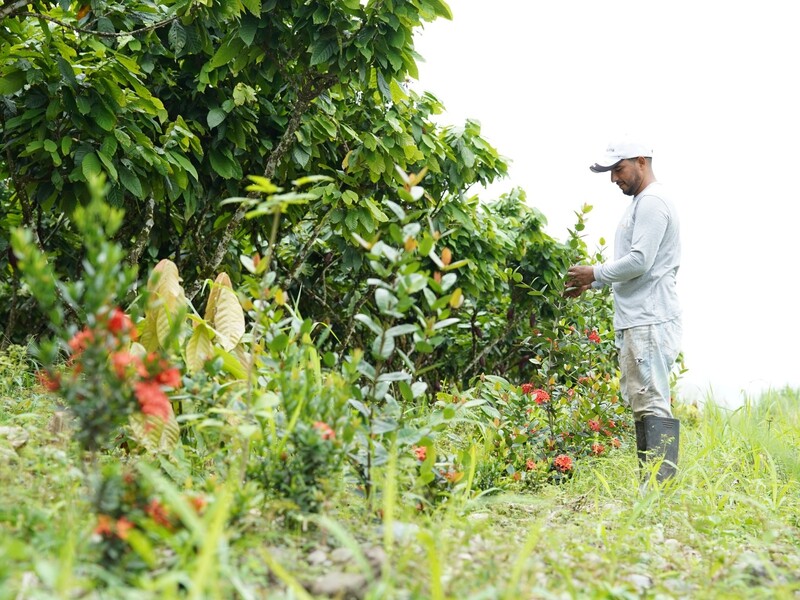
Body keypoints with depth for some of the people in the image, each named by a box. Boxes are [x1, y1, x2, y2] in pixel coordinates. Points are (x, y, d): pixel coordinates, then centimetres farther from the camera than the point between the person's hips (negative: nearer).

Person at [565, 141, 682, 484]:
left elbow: (639, 261, -18)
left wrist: (595, 274, -7)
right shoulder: (641, 204, 23)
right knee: (640, 402, 9)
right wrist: (591, 283, 17)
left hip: (650, 320, -11)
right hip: (637, 321, 11)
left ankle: (661, 484, -16)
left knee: (652, 402, -14)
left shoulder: (652, 202, -10)